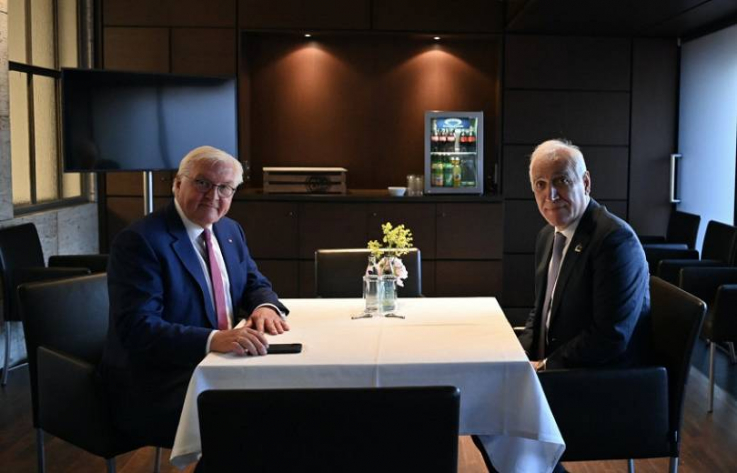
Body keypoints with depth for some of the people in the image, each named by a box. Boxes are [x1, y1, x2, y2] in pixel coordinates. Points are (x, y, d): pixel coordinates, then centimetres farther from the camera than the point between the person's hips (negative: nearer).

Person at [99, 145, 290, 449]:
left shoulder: (230, 231, 11)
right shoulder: (140, 241, -14)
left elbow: (254, 283, 19)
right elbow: (138, 328, -22)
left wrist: (265, 306, -6)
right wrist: (212, 339, -36)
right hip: (157, 389, -8)